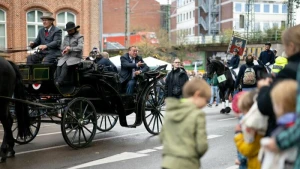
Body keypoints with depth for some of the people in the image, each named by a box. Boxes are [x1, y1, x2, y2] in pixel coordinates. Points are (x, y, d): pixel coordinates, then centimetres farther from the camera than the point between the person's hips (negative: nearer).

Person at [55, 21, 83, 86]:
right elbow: (62, 47, 16)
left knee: (65, 66, -32)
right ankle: (57, 83, -33)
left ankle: (59, 82, -37)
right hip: (66, 56, 5)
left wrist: (69, 49, -13)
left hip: (75, 57, -5)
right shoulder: (66, 37, 23)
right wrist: (66, 48, -6)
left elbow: (80, 47, -11)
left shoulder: (79, 37, 3)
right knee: (59, 66, -26)